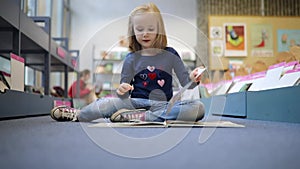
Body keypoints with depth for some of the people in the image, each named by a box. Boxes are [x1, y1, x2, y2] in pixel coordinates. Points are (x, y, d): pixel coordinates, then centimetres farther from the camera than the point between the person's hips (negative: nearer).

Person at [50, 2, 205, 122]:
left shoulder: (170, 54, 4)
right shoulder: (132, 58, 5)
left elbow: (185, 83, 4)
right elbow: (124, 95, 5)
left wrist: (193, 80, -18)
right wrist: (121, 91, -18)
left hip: (164, 105, 1)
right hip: (137, 102, 0)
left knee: (198, 107, -28)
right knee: (108, 103, -29)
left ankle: (139, 116, -30)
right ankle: (77, 115, -2)